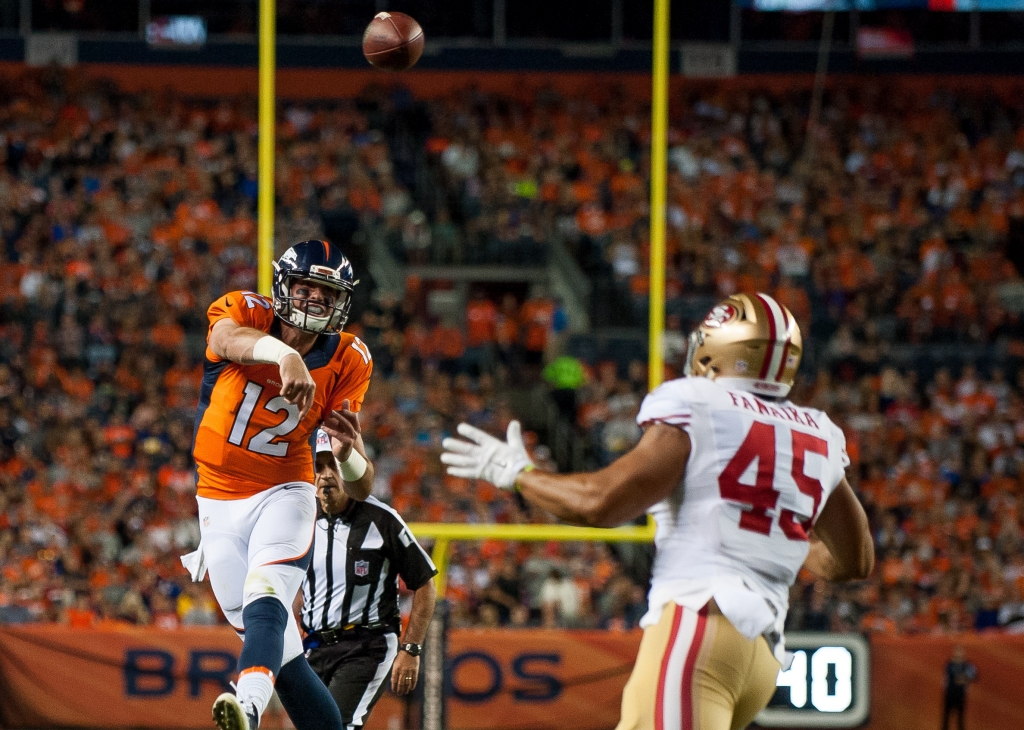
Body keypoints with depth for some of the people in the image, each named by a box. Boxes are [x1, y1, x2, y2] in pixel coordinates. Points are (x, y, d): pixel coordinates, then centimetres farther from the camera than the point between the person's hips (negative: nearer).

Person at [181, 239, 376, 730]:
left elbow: (360, 490, -8)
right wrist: (284, 354, -60)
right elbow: (230, 339, -39)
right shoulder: (245, 314, -10)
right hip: (219, 505, 2)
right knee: (277, 648, 1)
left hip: (284, 494, -2)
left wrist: (348, 451, -33)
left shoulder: (347, 362, -7)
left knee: (265, 605, -29)